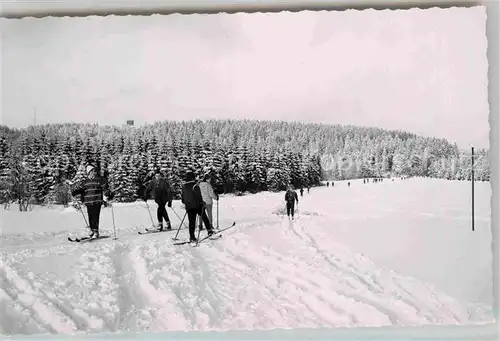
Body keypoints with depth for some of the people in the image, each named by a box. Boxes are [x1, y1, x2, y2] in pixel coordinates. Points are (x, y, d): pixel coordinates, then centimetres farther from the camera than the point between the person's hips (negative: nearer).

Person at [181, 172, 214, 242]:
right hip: (197, 206, -5)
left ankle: (192, 237, 3)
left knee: (191, 222, 6)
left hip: (188, 207, 5)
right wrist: (201, 202, -5)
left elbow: (182, 197, 15)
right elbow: (198, 196, -17)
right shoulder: (195, 186, -12)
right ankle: (209, 230, 14)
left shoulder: (184, 187, 9)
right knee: (204, 218, 12)